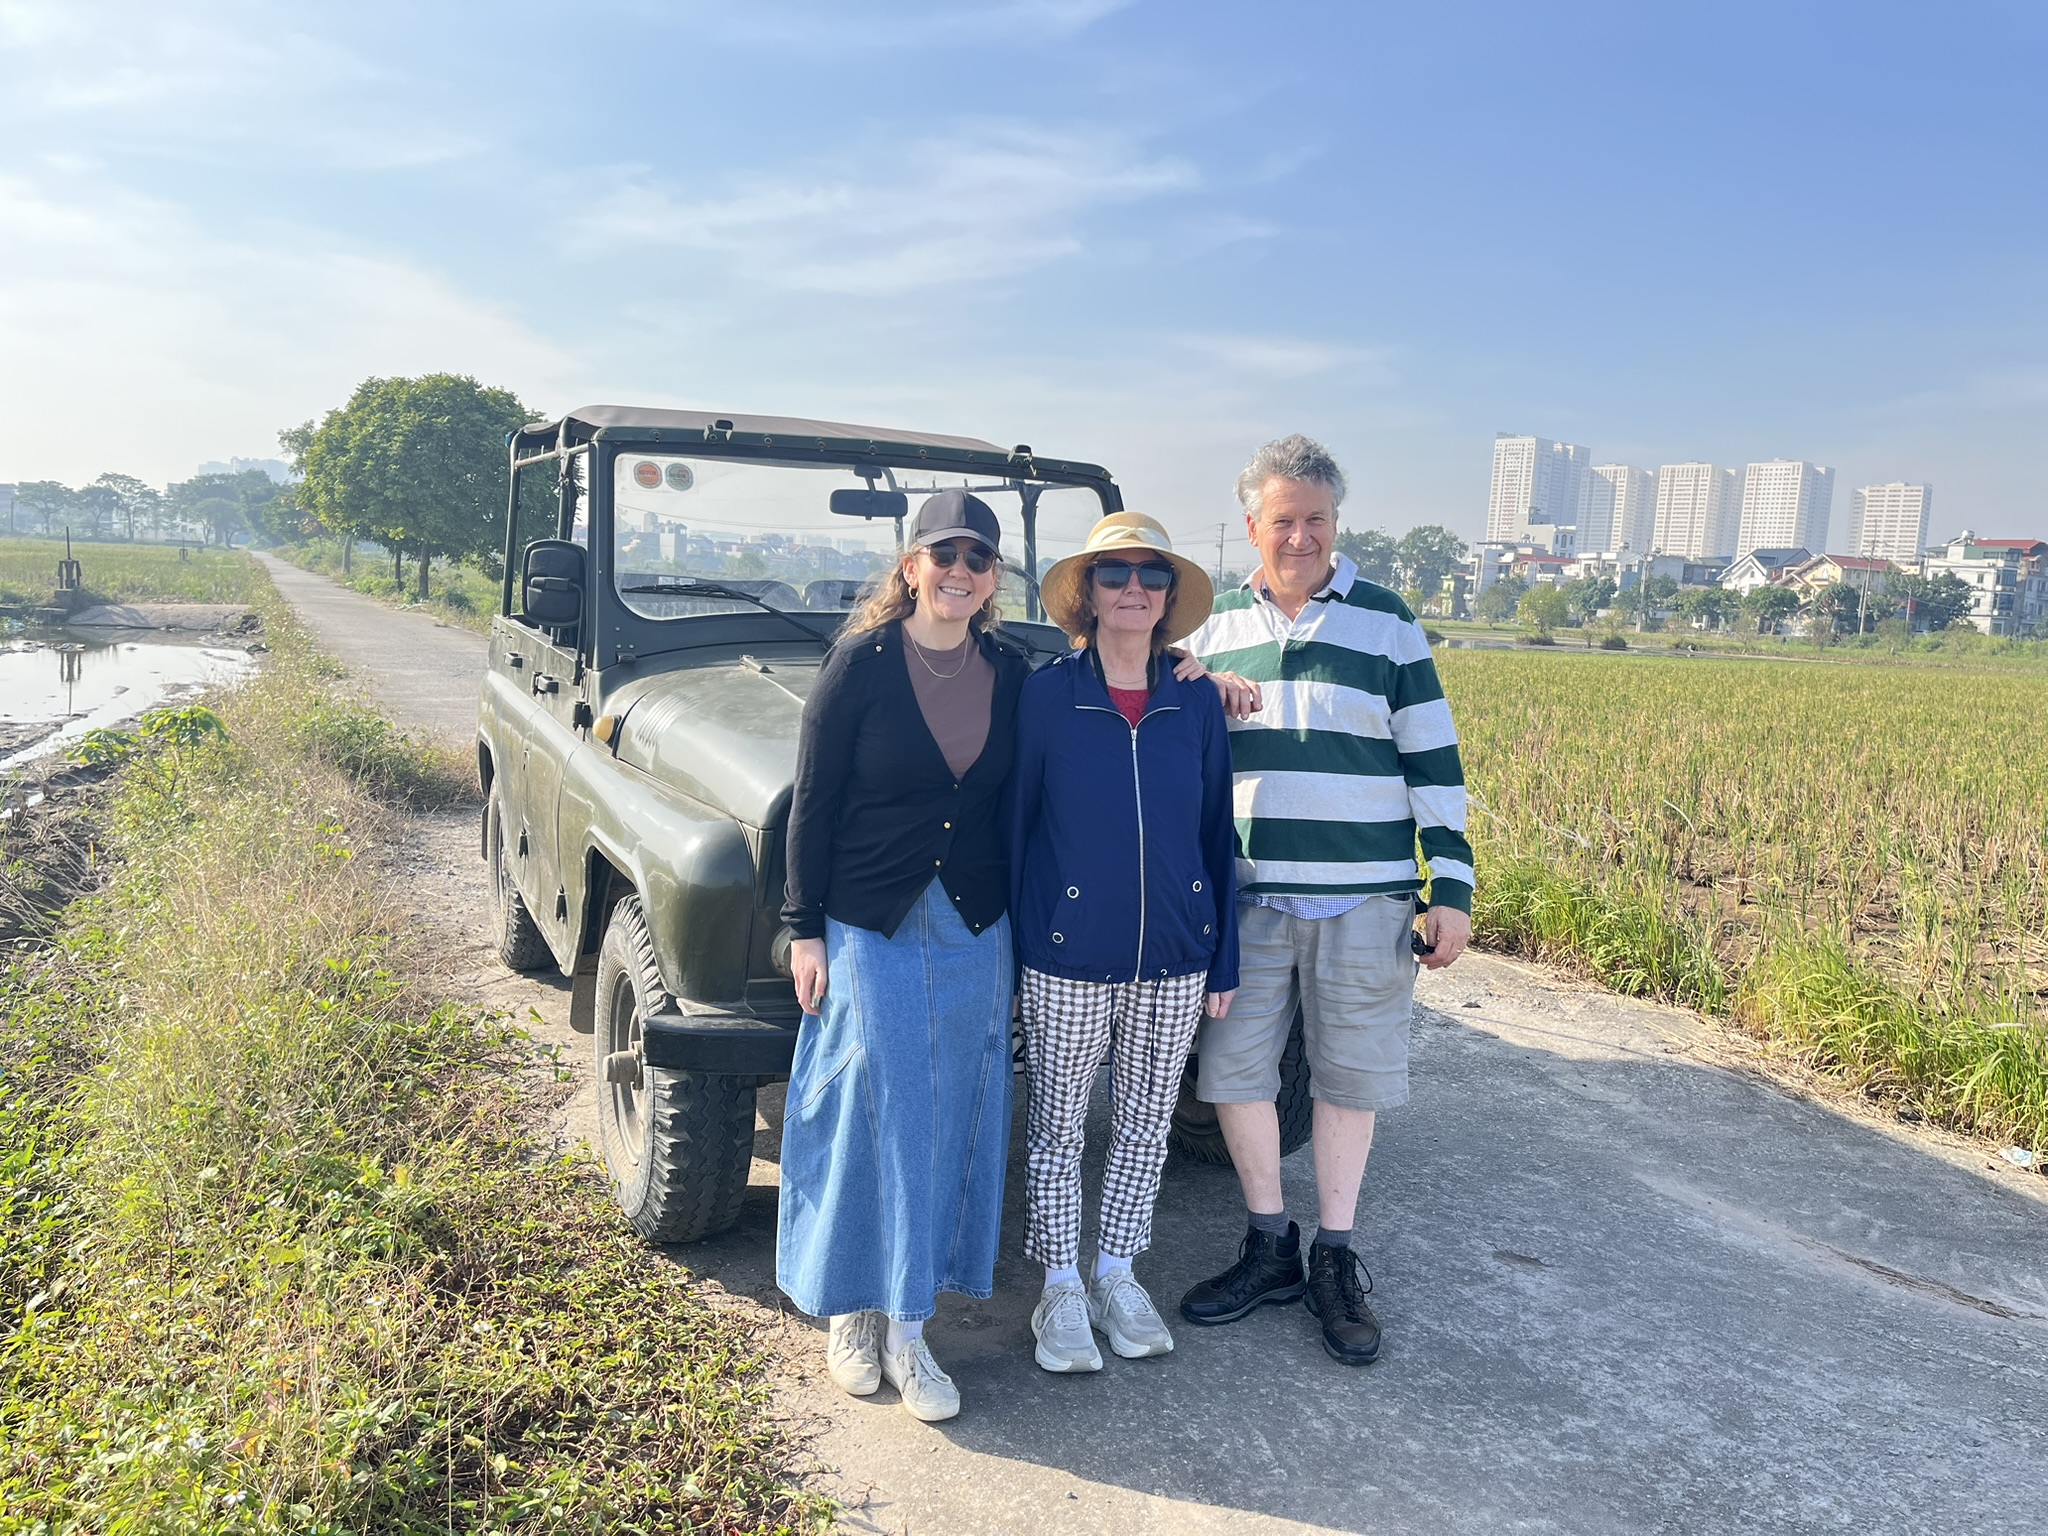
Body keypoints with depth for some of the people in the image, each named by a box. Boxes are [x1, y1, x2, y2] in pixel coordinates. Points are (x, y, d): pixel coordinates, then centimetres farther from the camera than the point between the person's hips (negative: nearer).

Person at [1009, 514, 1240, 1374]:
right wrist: (1005, 947, -3)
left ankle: (1116, 1274, 34)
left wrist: (1223, 960, 4)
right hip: (1067, 956, -2)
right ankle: (1060, 1289, 27)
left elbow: (1216, 834, 4)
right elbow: (1013, 822, -2)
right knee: (1057, 1126, 9)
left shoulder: (1195, 705, 0)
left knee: (1145, 1123, 15)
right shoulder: (1046, 695, -7)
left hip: (1173, 956, 3)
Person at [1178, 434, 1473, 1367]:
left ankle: (1335, 1263, 23)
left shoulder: (1387, 625, 1)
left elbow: (1433, 763, 1)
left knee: (1349, 1077, 8)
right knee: (1235, 1070, 5)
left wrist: (1452, 887, -3)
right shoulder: (1214, 628, 6)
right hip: (1245, 898, 2)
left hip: (1363, 901, -2)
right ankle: (1269, 1248, 24)